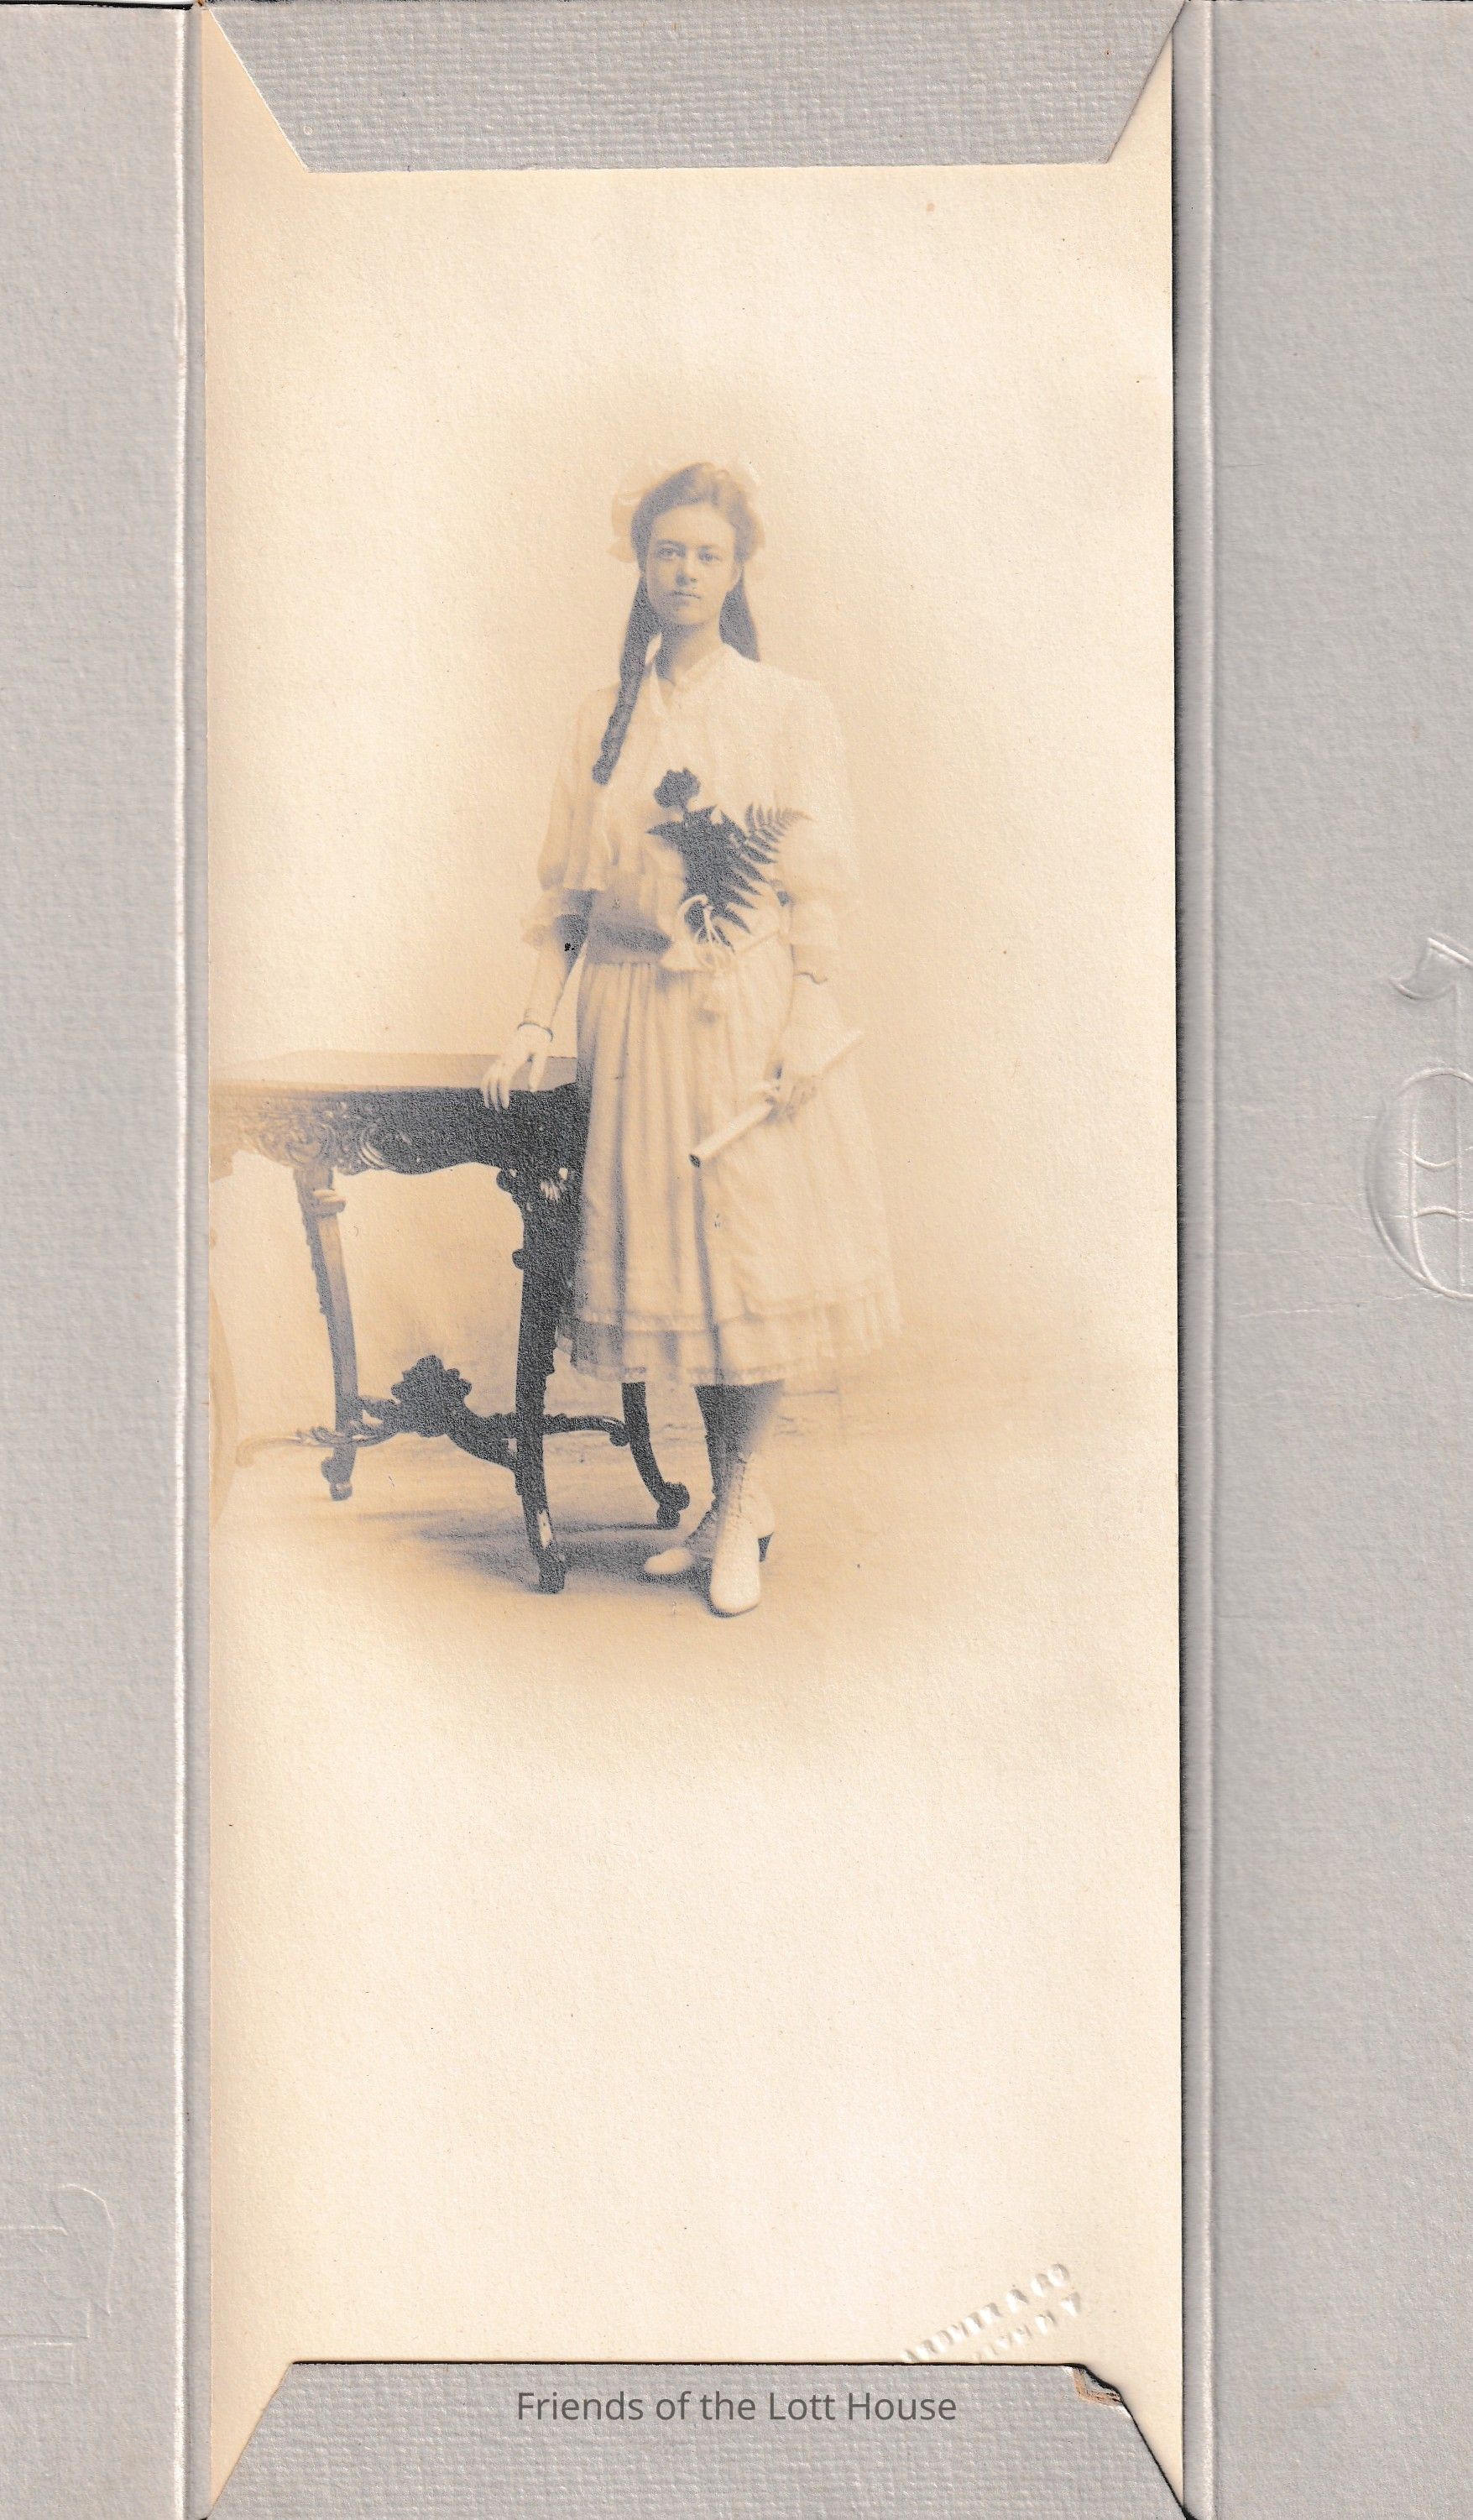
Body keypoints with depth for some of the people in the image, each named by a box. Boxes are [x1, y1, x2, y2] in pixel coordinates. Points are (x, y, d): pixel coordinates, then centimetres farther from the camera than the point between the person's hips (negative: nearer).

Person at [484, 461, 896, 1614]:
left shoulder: (790, 709, 2)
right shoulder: (606, 718, 11)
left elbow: (820, 885, -3)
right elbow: (569, 890, 9)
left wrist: (805, 1024, -12)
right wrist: (536, 1023, 0)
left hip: (752, 1010, -3)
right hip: (637, 1019, 3)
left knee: (756, 1252, -4)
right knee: (673, 1258, 5)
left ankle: (738, 1506, 9)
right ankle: (737, 1497, 17)